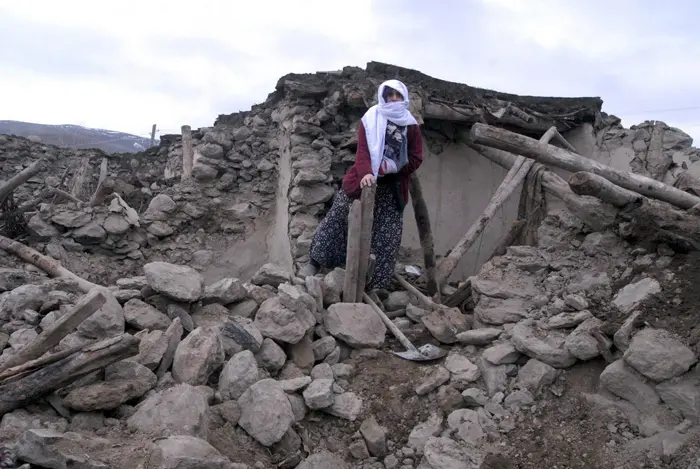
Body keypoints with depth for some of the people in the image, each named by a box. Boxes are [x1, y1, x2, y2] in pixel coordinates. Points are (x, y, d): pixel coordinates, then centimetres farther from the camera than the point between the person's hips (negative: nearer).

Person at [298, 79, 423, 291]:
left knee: (388, 238, 0)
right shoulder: (371, 118, 0)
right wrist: (365, 173, -32)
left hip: (392, 188, 2)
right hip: (364, 180, -1)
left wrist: (389, 168, -12)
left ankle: (375, 286, 10)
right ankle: (315, 262, 14)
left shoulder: (411, 125, 5)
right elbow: (362, 149, -12)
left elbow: (416, 159, 4)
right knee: (335, 219, -3)